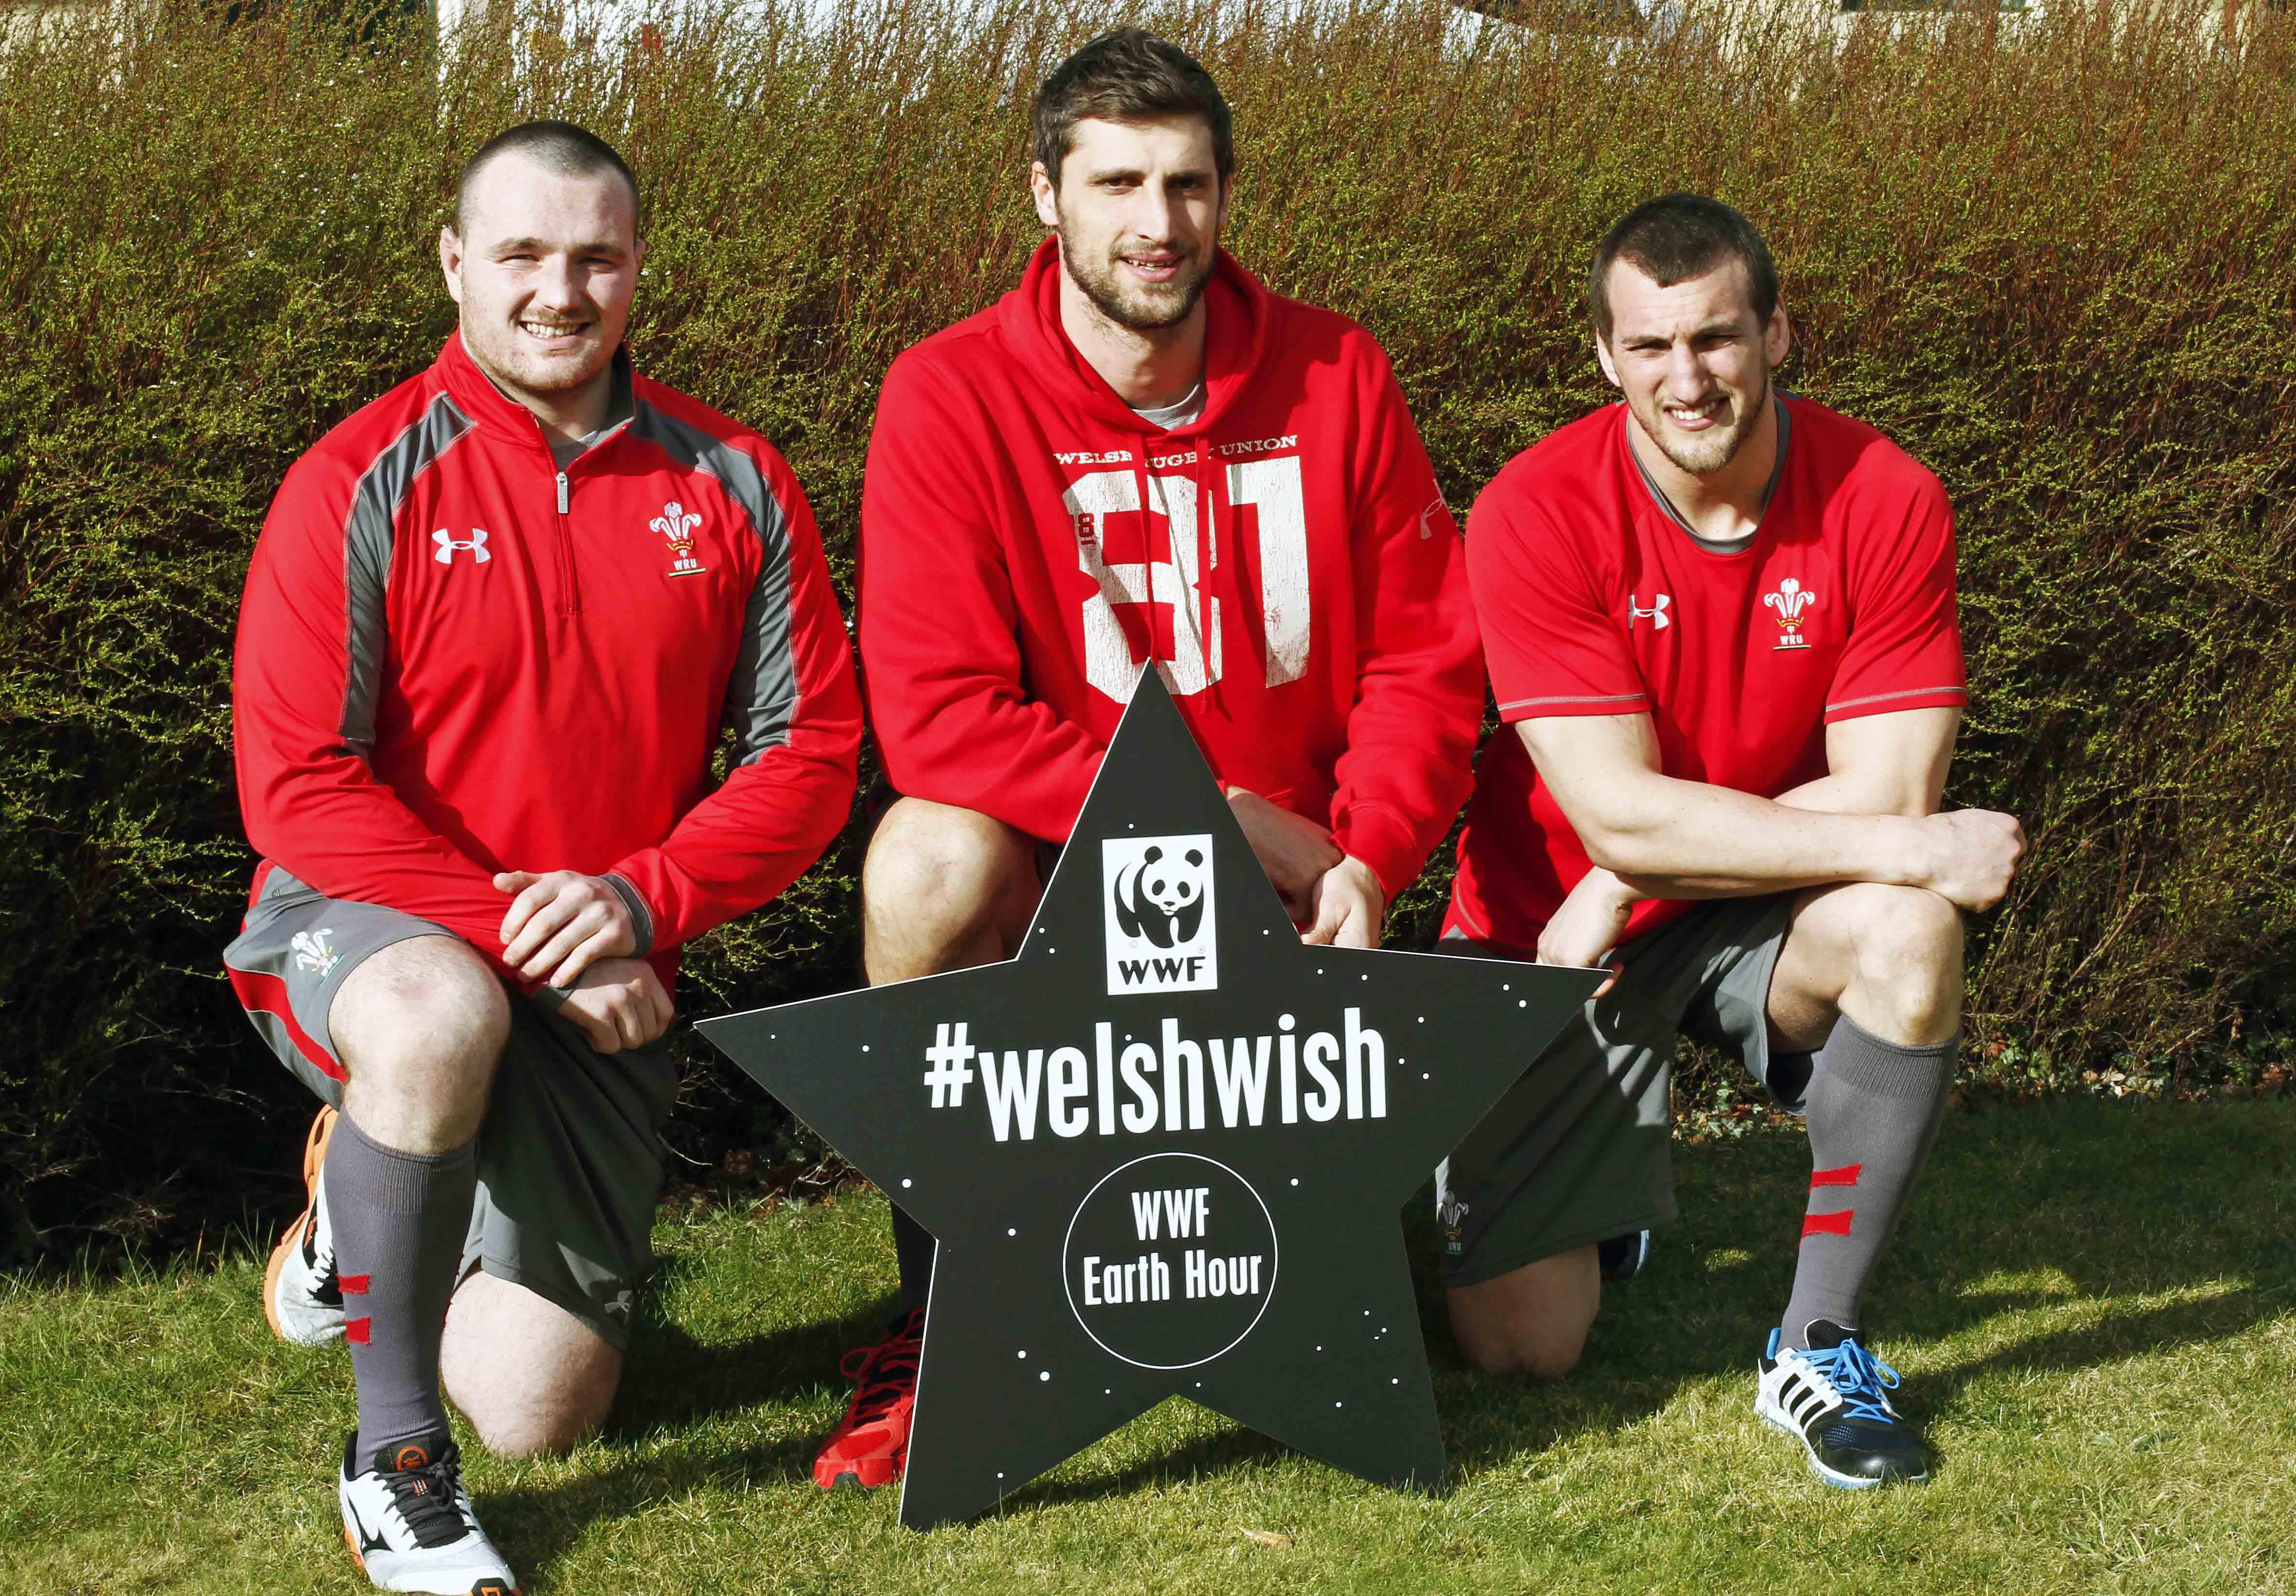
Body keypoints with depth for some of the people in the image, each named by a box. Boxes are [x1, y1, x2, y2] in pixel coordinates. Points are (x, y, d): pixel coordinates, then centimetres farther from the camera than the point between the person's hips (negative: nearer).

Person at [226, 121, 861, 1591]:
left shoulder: (736, 487, 0)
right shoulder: (359, 486, -10)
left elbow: (811, 749, -1)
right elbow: (299, 784, -14)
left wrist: (640, 902, -18)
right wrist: (513, 934, -22)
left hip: (597, 985, 3)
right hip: (363, 922, -3)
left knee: (541, 1407, -2)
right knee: (438, 1019, -42)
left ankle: (371, 1187, 33)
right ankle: (395, 1460, -23)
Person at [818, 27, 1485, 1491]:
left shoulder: (1336, 379, -2)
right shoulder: (952, 398, -12)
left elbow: (1427, 656, 2)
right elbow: (936, 715, -19)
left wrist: (1368, 860, -16)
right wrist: (1209, 814, -21)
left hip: (1282, 873, 2)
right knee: (929, 855, -37)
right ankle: (936, 1335, -20)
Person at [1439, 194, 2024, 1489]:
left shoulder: (1886, 499, -15)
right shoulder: (1537, 514, -19)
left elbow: (1886, 791, -19)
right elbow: (1620, 814, -24)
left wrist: (1622, 889, -21)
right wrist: (1904, 845, -27)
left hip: (1771, 919, 1)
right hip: (1552, 938, -1)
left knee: (1908, 931, -34)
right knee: (1521, 1345, -6)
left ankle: (1821, 1342, -15)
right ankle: (1606, 1180, 32)